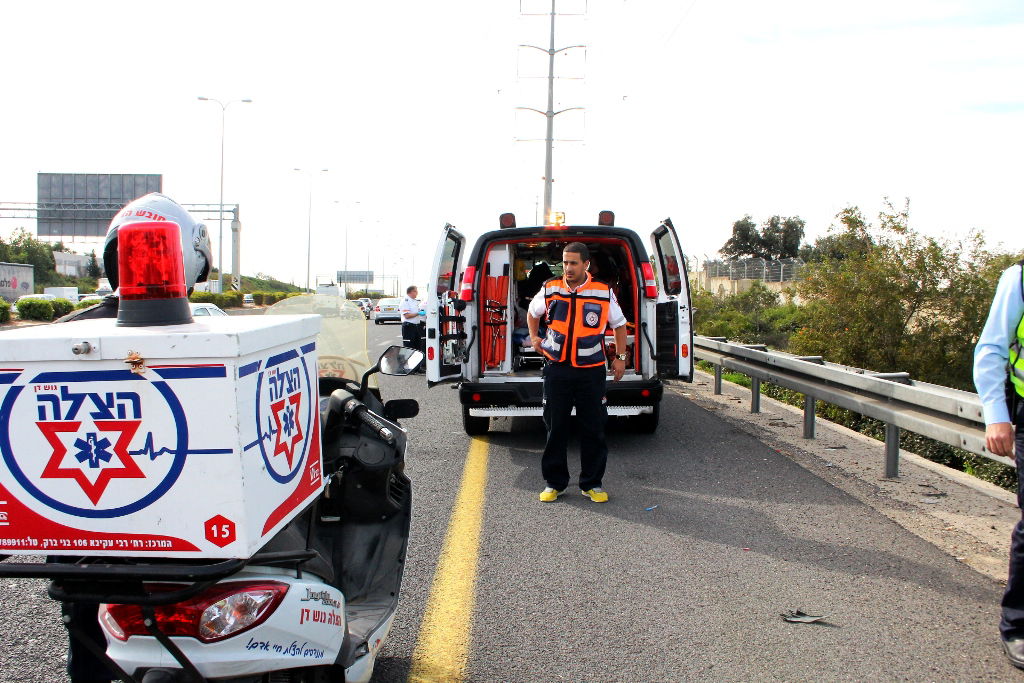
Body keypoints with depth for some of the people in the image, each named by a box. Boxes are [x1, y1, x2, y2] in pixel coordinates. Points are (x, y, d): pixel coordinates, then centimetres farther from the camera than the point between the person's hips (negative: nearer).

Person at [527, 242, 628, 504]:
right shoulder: (550, 290, 3)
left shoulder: (604, 293, 0)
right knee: (555, 428, 5)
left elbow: (619, 325, 14)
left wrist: (620, 357, 9)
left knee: (593, 429, 4)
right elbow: (532, 312, 24)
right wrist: (534, 337, 14)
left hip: (591, 371, 0)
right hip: (557, 369, 1)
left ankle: (592, 484, 17)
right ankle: (555, 482, 17)